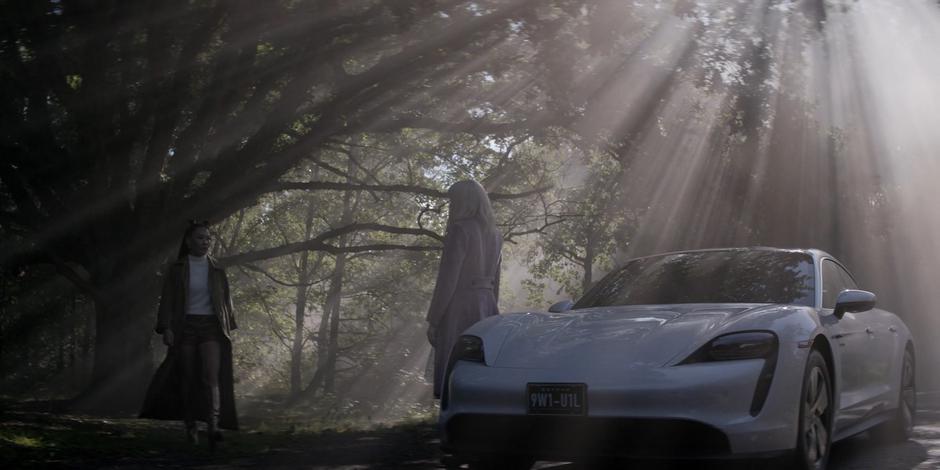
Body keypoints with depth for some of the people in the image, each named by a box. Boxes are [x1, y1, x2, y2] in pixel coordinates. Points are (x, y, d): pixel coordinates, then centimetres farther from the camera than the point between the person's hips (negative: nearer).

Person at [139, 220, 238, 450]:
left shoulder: (216, 269, 11)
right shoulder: (176, 269, 5)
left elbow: (226, 300, 15)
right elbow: (167, 301, 1)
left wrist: (228, 328, 10)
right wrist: (166, 328, -10)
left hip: (211, 327, 0)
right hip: (185, 326, 0)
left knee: (211, 376, -16)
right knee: (187, 378, 2)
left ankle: (213, 426, -29)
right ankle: (190, 427, 12)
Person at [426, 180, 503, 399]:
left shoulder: (460, 231, -13)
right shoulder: (494, 235, 11)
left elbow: (448, 278, -15)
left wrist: (433, 320, -10)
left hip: (459, 310, -8)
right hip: (484, 310, 8)